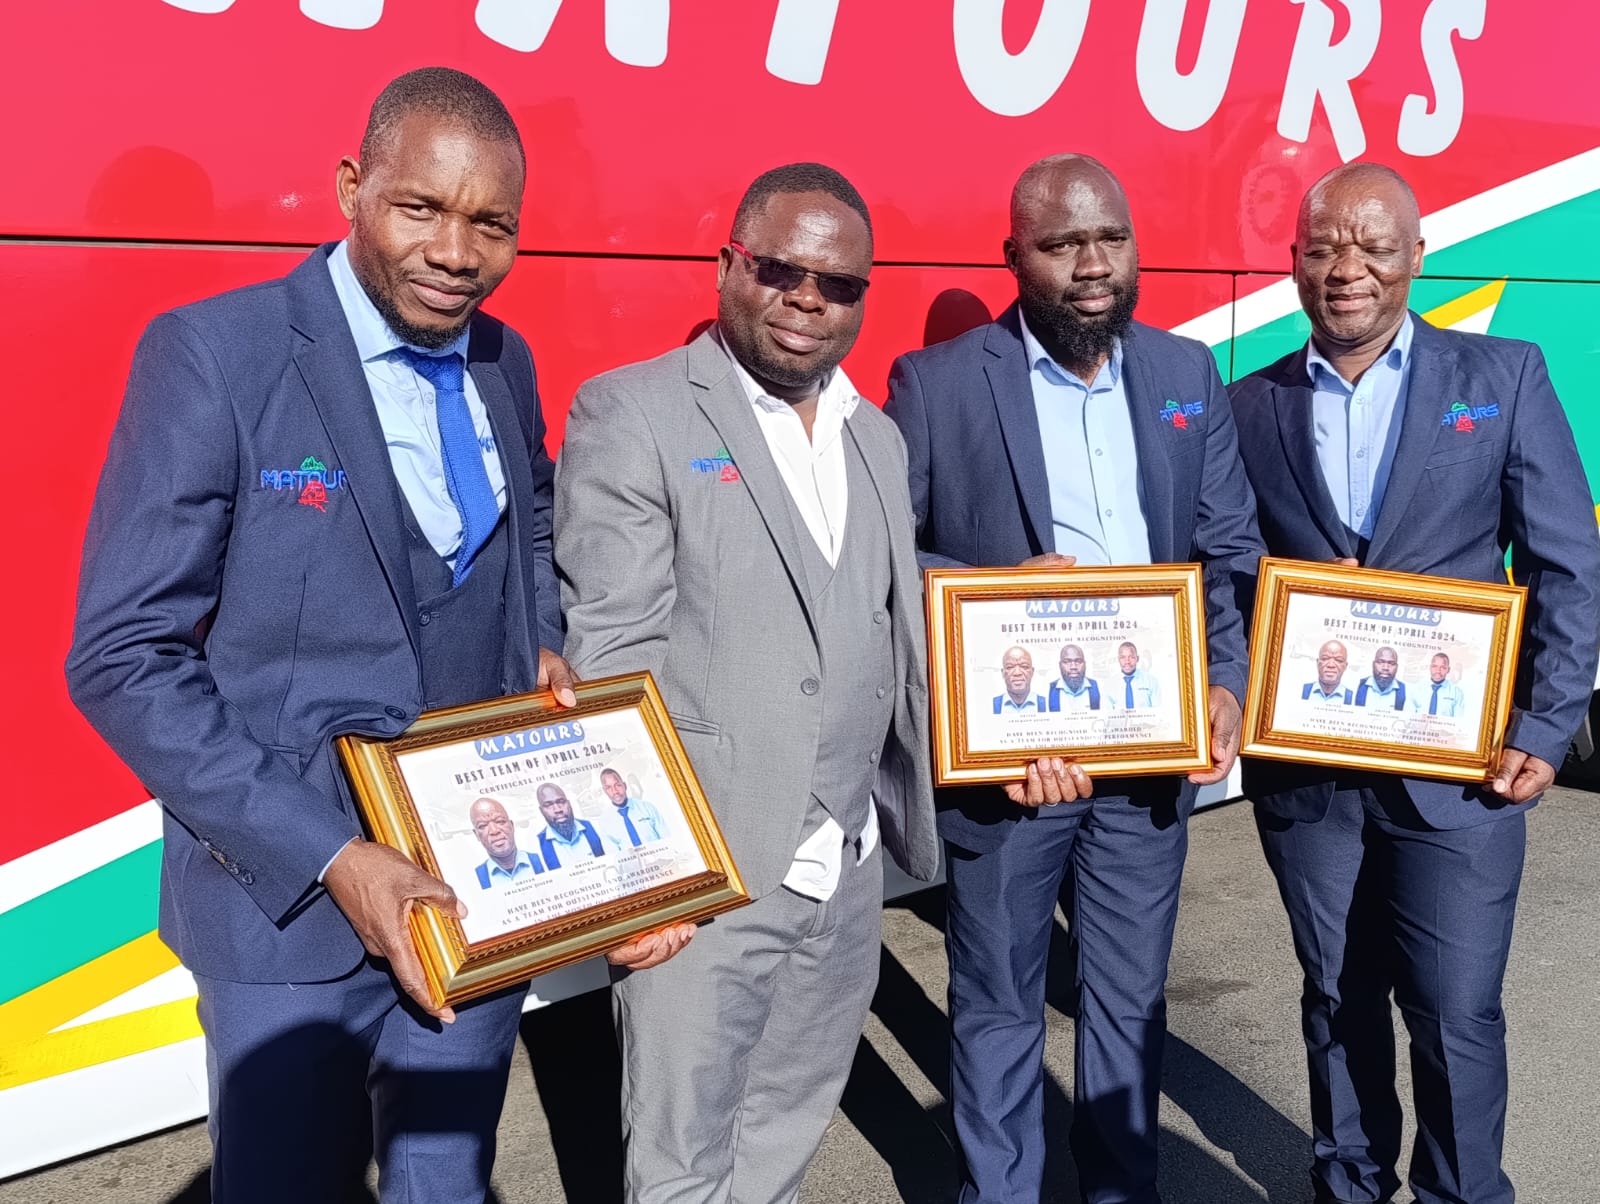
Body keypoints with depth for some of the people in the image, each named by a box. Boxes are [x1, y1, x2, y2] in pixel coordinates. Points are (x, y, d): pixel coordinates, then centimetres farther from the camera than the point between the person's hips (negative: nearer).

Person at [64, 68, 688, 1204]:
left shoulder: (507, 364, 3)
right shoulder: (212, 354, -15)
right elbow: (124, 657, -16)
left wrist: (545, 646, -1)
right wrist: (329, 857, -22)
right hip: (291, 901, -4)